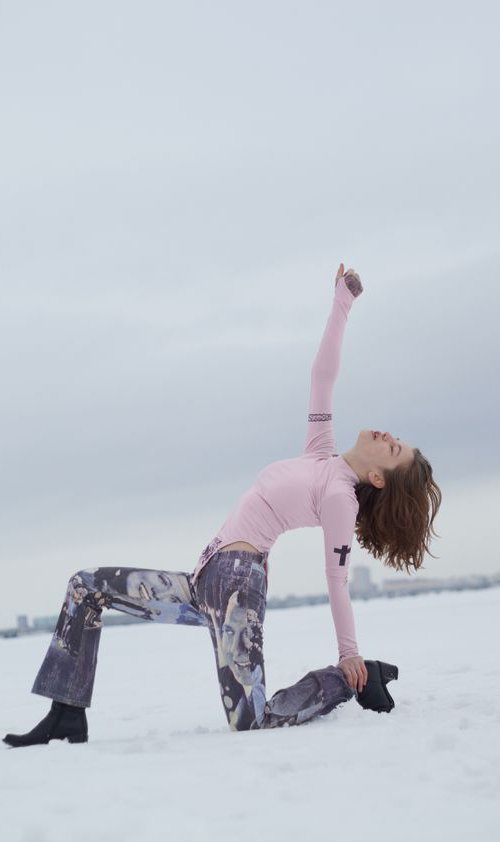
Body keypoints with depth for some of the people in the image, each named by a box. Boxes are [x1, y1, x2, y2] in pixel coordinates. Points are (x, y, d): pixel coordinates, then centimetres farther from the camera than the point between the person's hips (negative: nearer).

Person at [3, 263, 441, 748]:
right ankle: (68, 714, 1)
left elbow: (337, 582, -9)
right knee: (85, 585, 6)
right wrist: (342, 303, 13)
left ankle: (352, 682, 2)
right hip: (209, 582, 9)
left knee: (252, 721, -21)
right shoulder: (323, 456, 13)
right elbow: (321, 376, 15)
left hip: (238, 578, -9)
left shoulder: (340, 495, -9)